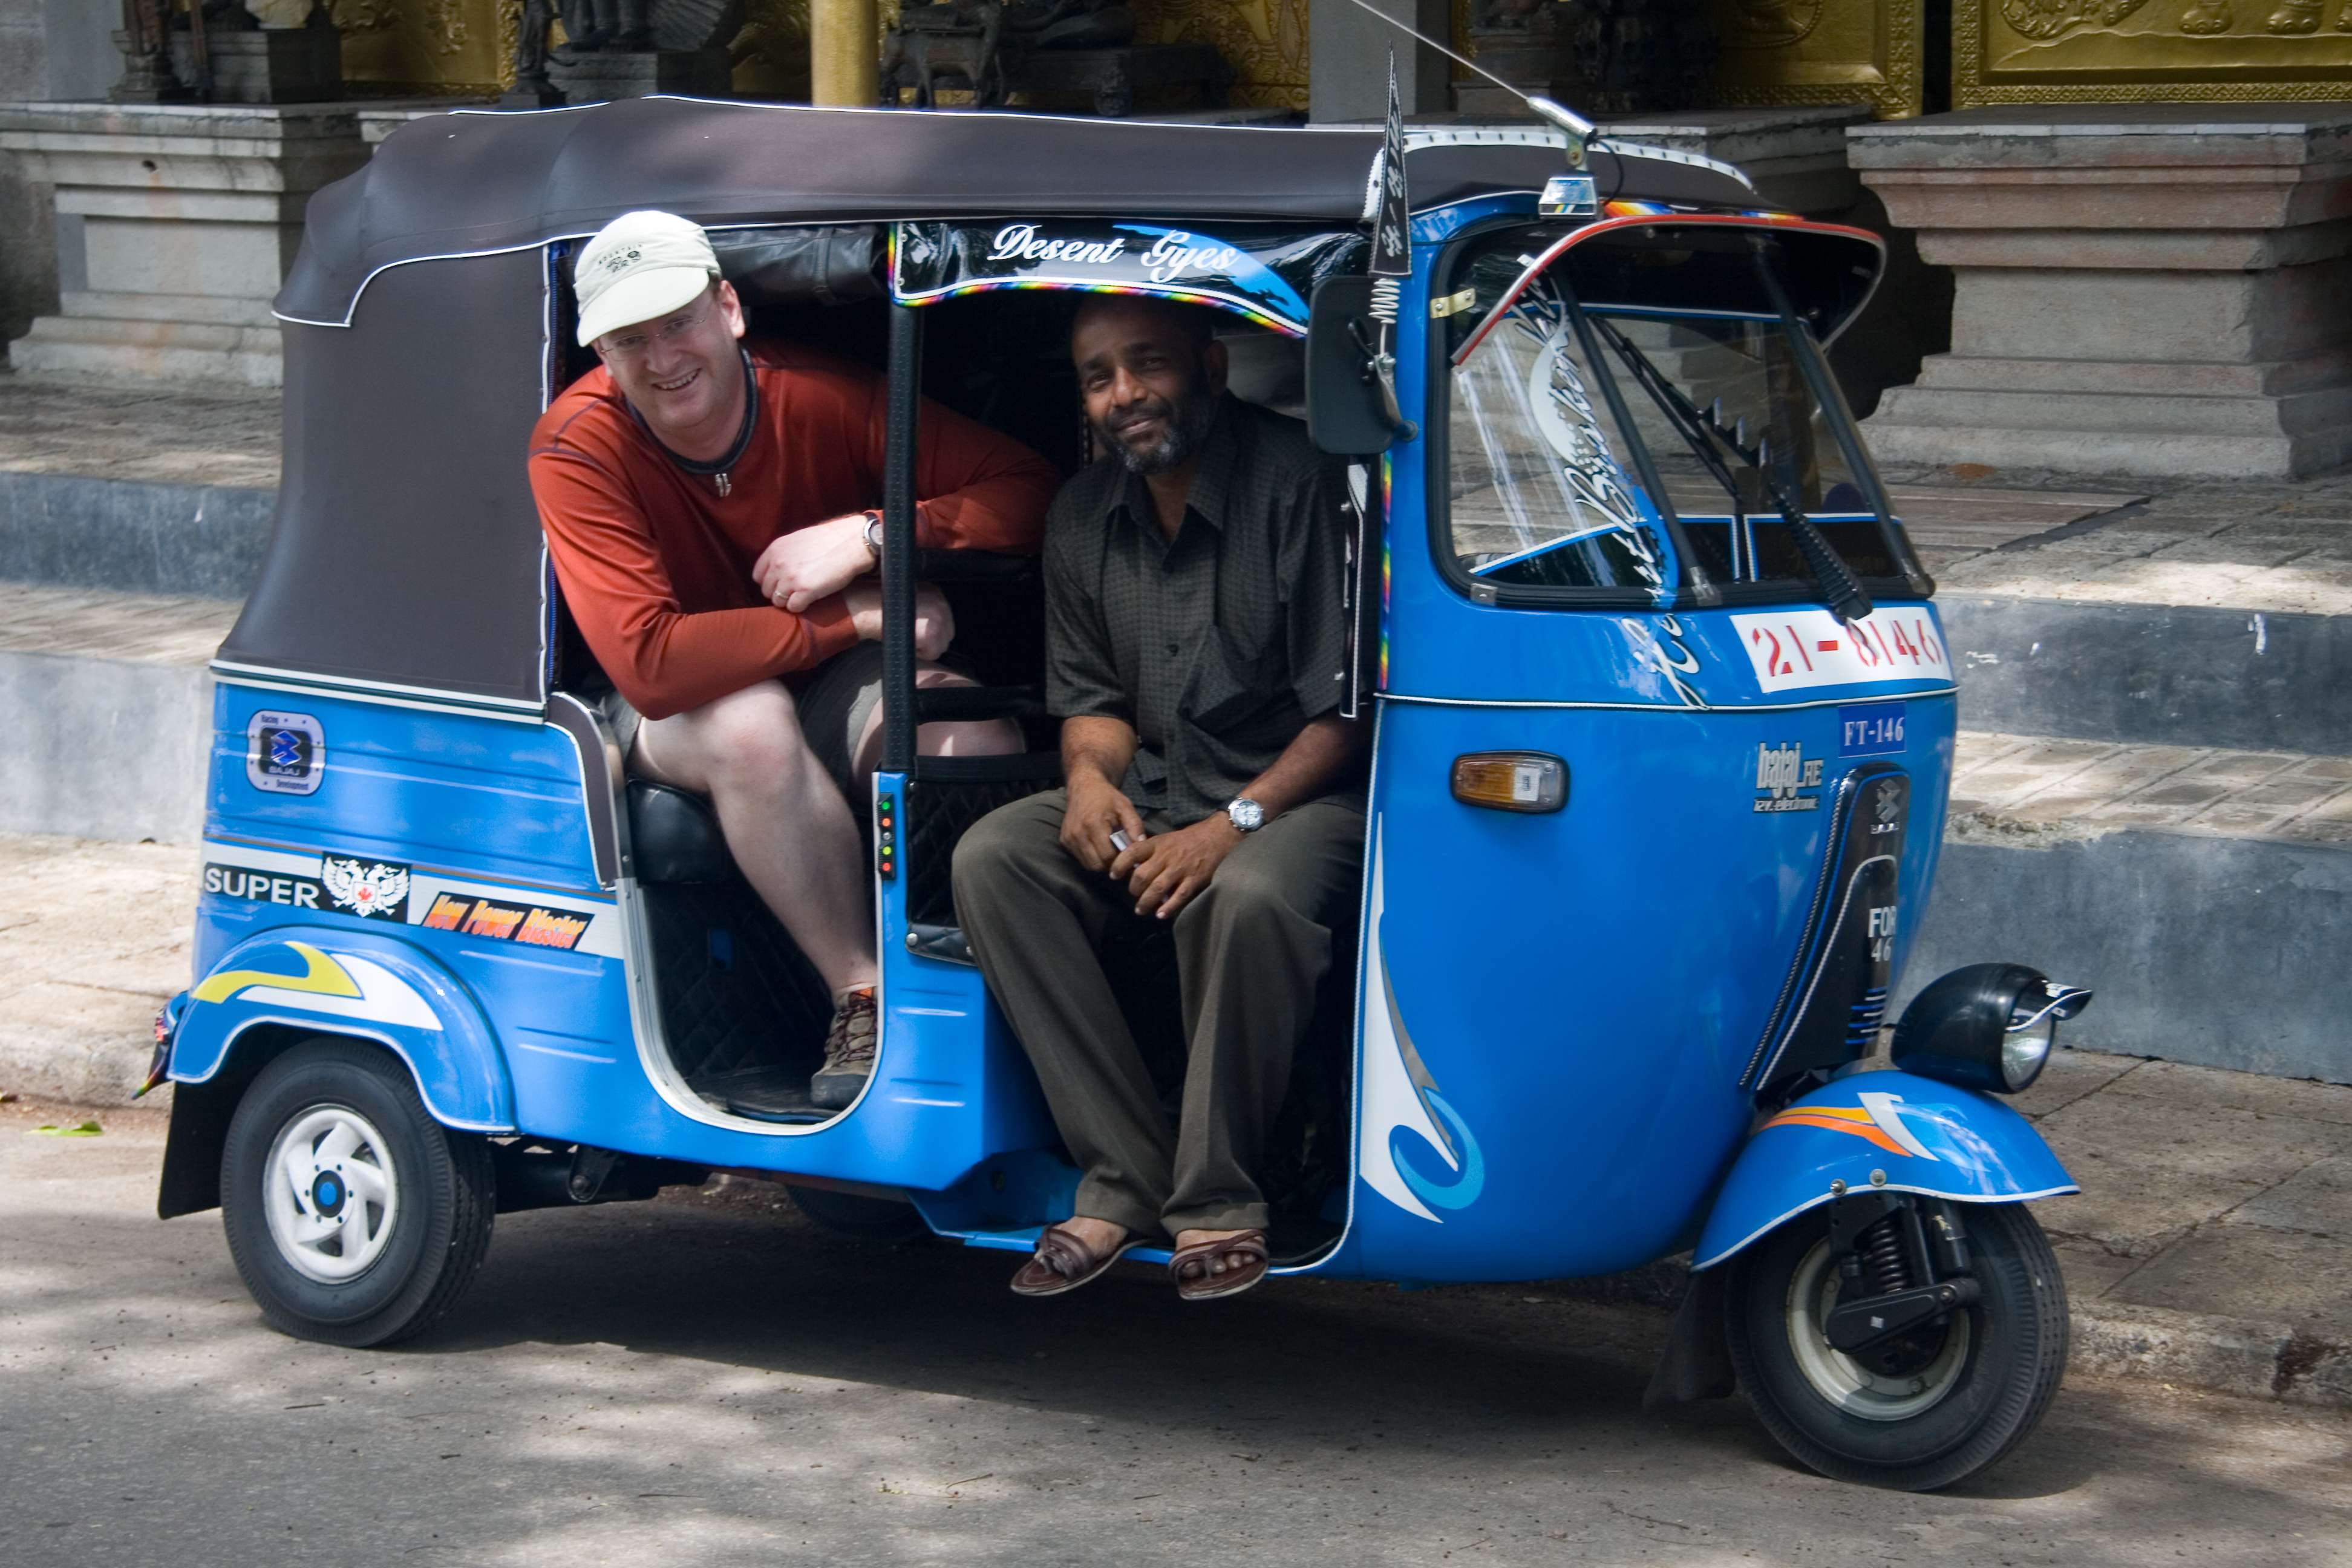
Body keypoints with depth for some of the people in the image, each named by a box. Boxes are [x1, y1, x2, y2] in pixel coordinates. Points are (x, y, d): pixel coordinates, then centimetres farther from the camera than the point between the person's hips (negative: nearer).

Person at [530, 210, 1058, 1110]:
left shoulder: (821, 396, -16)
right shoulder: (576, 450, -21)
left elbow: (1028, 490, -14)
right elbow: (649, 664, -31)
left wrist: (874, 533, -29)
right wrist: (862, 615, -29)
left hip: (841, 678, 2)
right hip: (676, 711, -1)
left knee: (974, 737, -31)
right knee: (751, 723, -38)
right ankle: (862, 994, -26)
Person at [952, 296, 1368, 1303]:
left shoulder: (1295, 484, -13)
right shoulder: (1083, 519, 9)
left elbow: (1345, 710, -14)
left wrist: (1232, 825, -23)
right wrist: (1089, 775, -9)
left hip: (1303, 795, -6)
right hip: (1148, 796, 7)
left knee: (1247, 899, -39)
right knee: (991, 860, -18)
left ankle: (1215, 1199, -19)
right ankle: (1124, 1180, -19)